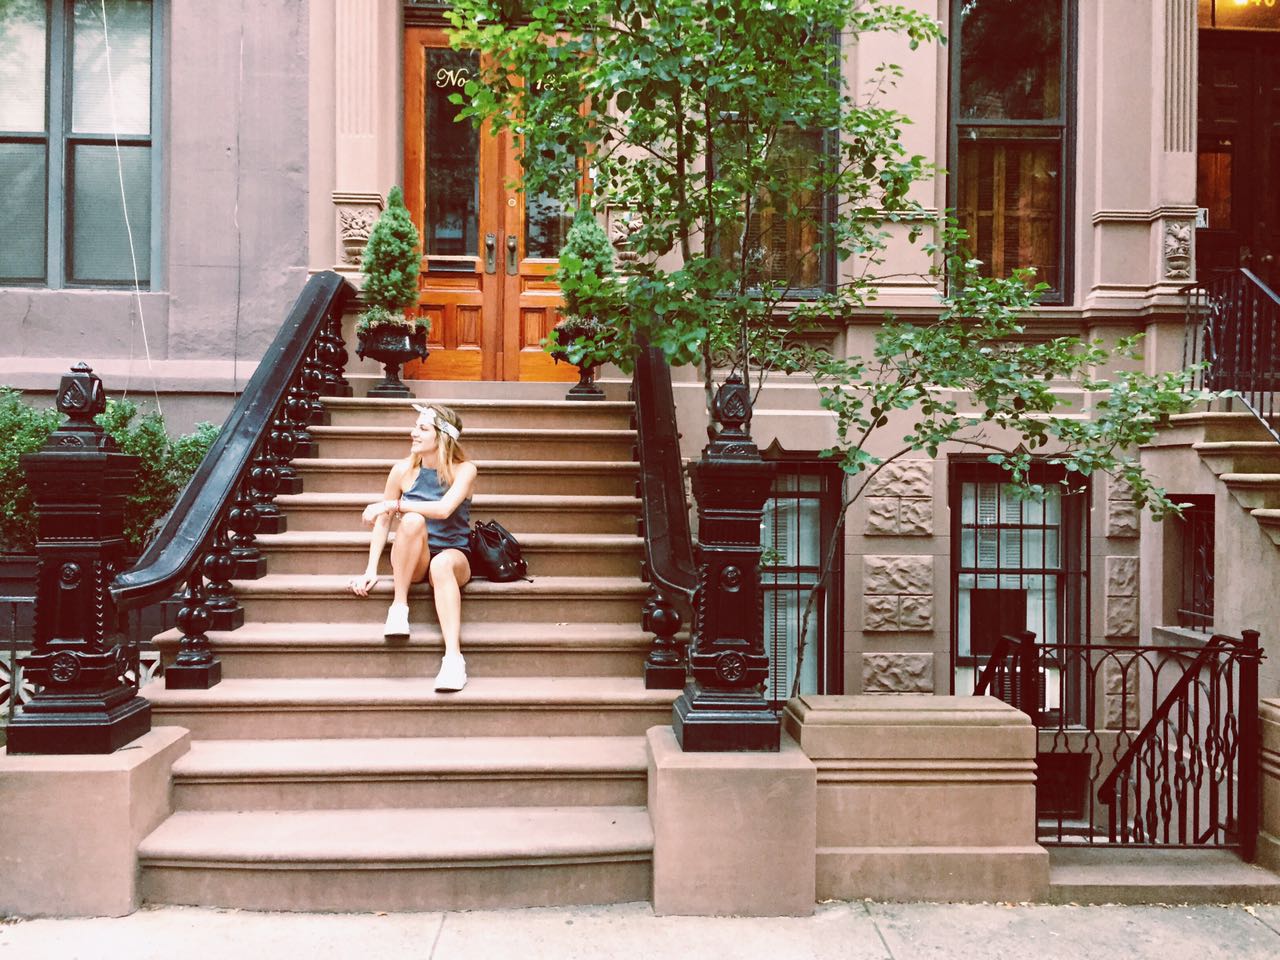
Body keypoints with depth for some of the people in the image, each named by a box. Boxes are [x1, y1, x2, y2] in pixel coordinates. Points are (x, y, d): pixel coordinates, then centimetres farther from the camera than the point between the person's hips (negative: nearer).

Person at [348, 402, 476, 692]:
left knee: (442, 564, -40)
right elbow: (383, 522, 2)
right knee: (412, 520, -32)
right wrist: (370, 570, -4)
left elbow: (444, 509, -25)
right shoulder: (403, 470, -1)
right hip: (412, 561, 2)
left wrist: (393, 505, -22)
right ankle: (399, 606, -22)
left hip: (453, 556, -1)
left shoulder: (464, 470, -7)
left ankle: (453, 656, -50)